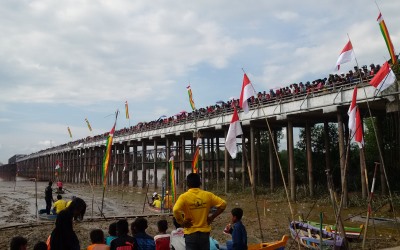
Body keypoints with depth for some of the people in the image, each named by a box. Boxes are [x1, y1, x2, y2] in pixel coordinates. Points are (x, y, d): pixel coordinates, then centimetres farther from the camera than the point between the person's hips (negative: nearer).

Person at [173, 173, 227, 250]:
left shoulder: (184, 197, -10)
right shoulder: (207, 195, -1)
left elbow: (176, 210, -25)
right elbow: (223, 204, -2)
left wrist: (182, 222, -10)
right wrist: (212, 217, 4)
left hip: (191, 233, -2)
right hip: (204, 233, 3)